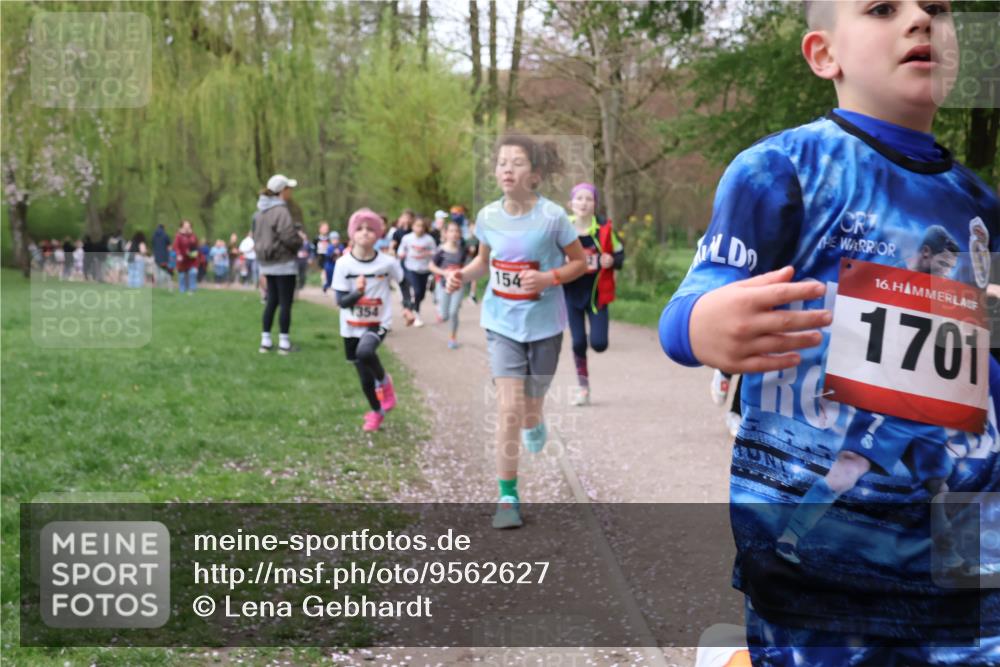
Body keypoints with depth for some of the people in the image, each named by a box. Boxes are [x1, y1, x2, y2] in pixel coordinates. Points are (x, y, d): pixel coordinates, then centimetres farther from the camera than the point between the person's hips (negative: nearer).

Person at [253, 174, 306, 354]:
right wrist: (301, 239, 0)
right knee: (286, 303, 0)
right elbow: (289, 237, -23)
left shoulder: (261, 211, 8)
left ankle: (265, 340, 15)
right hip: (284, 264, -8)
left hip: (267, 263, 8)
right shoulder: (281, 211, -19)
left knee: (271, 301, 14)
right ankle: (284, 342, 1)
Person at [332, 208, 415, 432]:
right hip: (352, 327, 2)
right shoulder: (343, 264, -13)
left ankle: (384, 381, -2)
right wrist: (357, 293, -32)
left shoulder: (388, 263, -12)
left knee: (365, 352, -33)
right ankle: (376, 411, 38)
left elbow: (403, 282, 10)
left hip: (379, 323, -2)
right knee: (365, 377, 10)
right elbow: (341, 301, -13)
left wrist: (407, 306, 1)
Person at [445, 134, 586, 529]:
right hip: (502, 323, 1)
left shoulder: (552, 216, -15)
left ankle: (534, 423, 52)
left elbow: (580, 263, -4)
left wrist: (549, 278, -21)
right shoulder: (488, 216, -5)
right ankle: (507, 497, 0)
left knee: (530, 408, 11)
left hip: (544, 324, -1)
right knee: (509, 408, -9)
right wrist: (463, 275, -7)